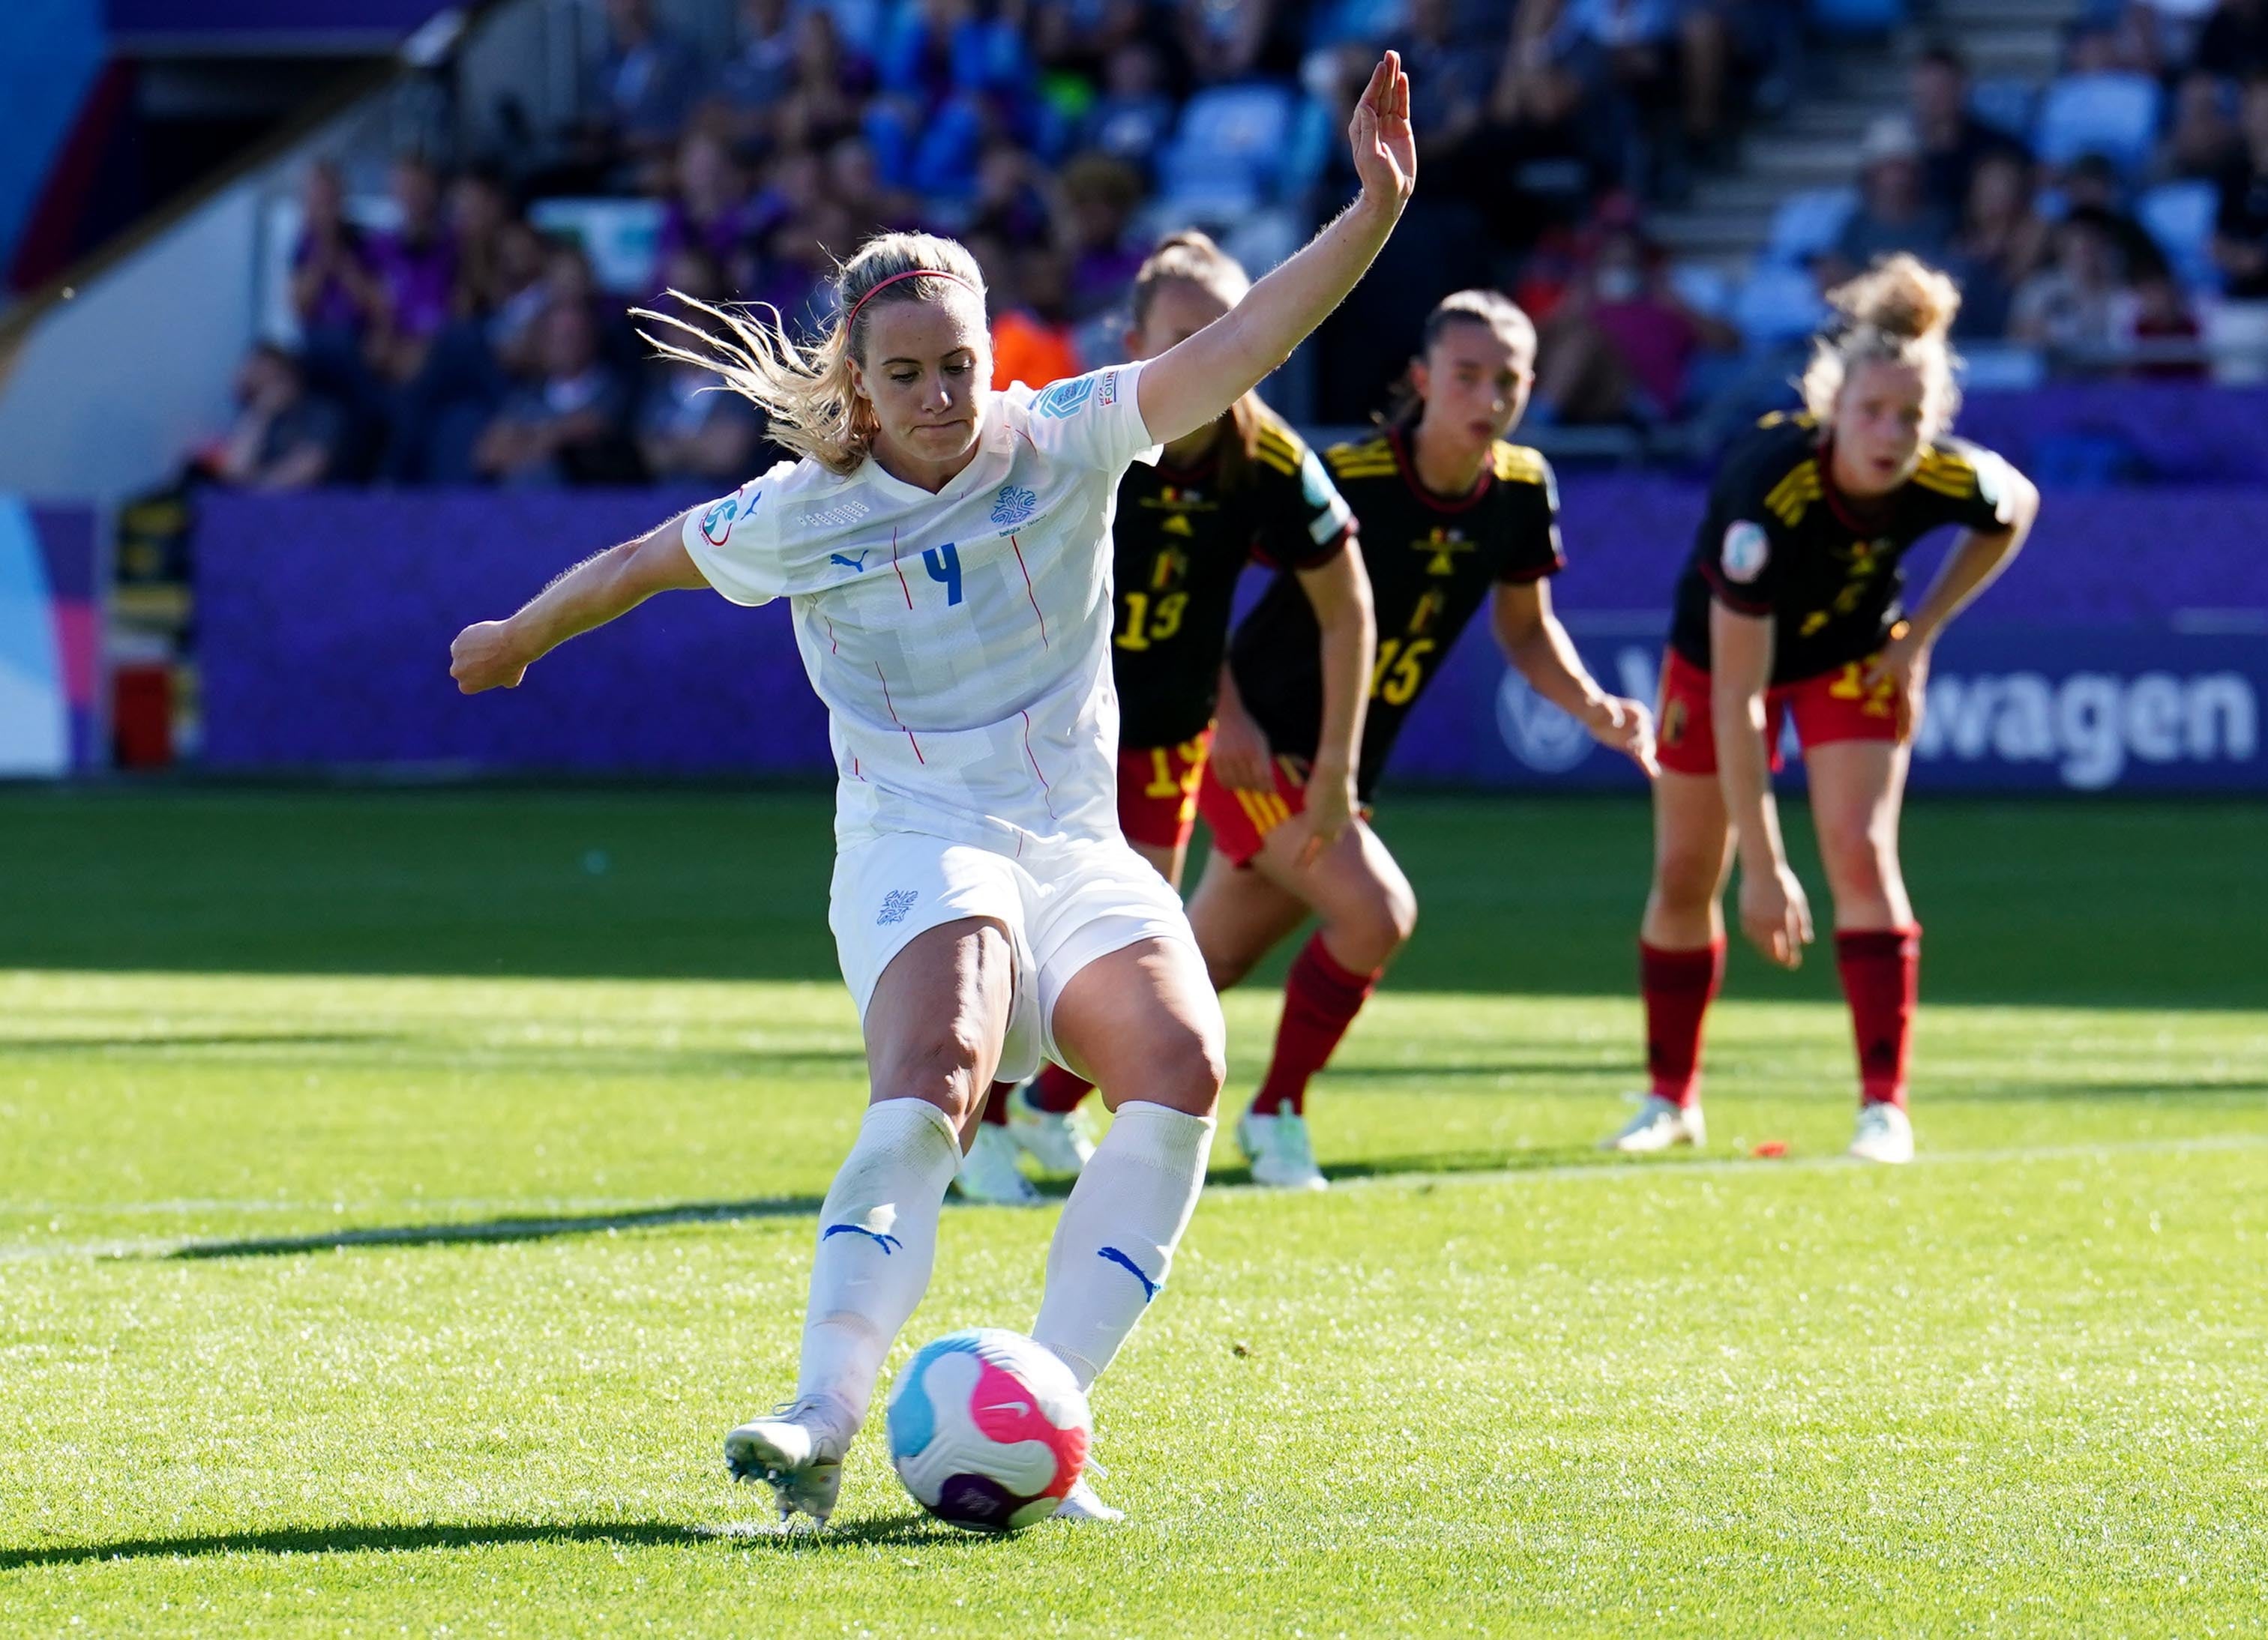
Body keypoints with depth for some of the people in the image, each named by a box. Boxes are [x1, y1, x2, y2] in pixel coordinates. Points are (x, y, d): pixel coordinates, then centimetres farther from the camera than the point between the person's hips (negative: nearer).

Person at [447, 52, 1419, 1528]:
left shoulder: (1064, 445, 1)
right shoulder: (801, 518, -1)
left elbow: (1244, 343, -9)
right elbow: (644, 562, 18)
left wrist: (1375, 214, -21)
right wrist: (519, 636, 33)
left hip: (1078, 843, 3)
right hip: (915, 845, -3)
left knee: (1180, 1066, -25)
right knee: (936, 1076, -33)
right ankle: (823, 1420, -41)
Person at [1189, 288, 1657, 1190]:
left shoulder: (1521, 491, -4)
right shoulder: (1344, 480, -23)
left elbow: (1524, 627, 12)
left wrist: (1595, 708, -6)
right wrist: (1227, 716, -23)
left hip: (1340, 770, 6)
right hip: (1258, 749, -6)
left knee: (1202, 966, 13)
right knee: (1376, 912, -22)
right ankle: (1277, 1113, -2)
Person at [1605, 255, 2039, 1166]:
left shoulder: (1947, 481, -31)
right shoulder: (1769, 493, -42)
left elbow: (2015, 510, -2)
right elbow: (1734, 696, -39)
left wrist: (1922, 630, -12)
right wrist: (1763, 867, -40)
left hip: (1854, 655, 1)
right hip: (1724, 652, -1)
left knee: (1861, 857, -14)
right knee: (1683, 877, 6)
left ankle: (1884, 1107, -11)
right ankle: (1671, 1100, 25)